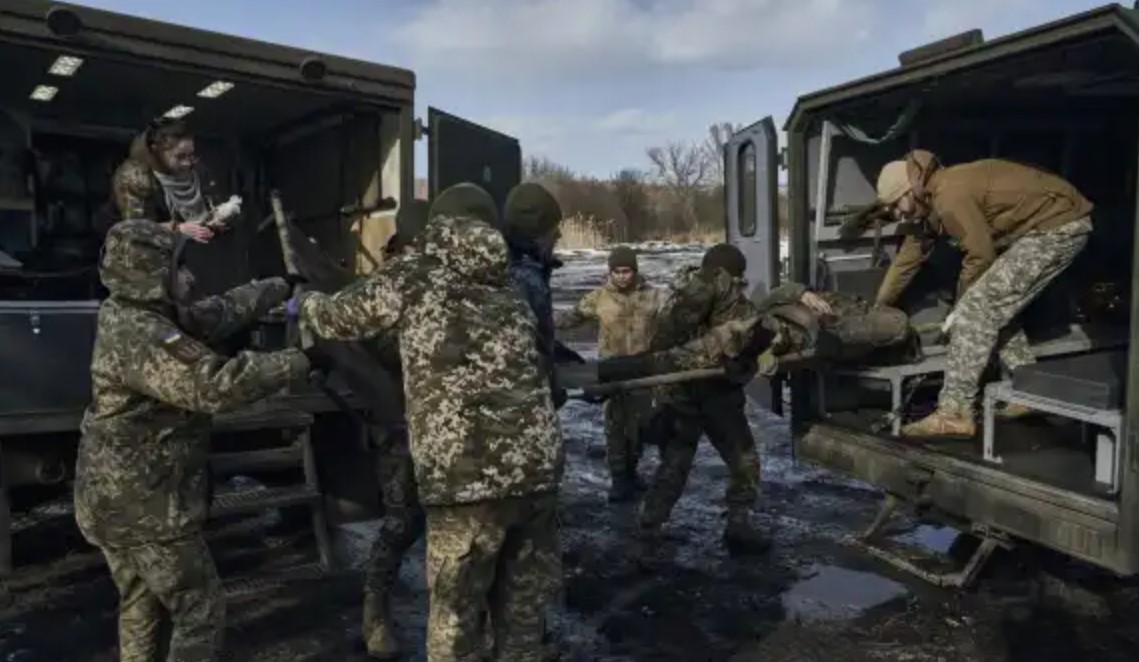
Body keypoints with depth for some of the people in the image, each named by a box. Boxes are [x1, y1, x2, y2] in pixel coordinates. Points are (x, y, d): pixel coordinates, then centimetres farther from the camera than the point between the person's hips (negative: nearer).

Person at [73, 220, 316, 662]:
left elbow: (219, 313, 12)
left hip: (115, 498, 10)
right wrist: (300, 361, -30)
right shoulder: (145, 338, -26)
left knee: (141, 605, 25)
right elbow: (218, 386, -36)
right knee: (200, 612, 2)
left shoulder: (126, 316, 5)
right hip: (148, 507, -10)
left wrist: (281, 287, 16)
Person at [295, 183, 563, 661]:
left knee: (455, 611, 13)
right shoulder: (511, 297, 17)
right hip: (538, 469, 5)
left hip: (467, 478, -5)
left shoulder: (409, 286, 4)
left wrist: (303, 303, 36)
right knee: (522, 604, 21)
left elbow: (339, 317, 16)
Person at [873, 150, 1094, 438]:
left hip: (1059, 225, -10)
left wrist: (961, 306, -1)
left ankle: (954, 413, -14)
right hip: (1053, 224, 10)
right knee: (996, 306, 16)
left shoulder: (949, 196, -22)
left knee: (979, 308, -15)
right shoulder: (933, 200, 10)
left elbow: (980, 255, -17)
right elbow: (910, 254, 18)